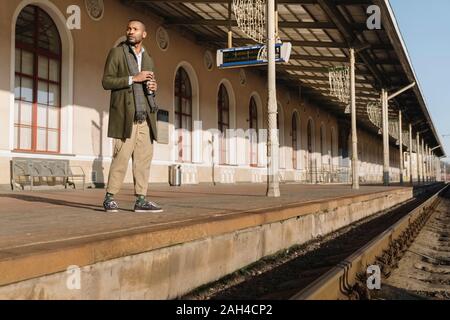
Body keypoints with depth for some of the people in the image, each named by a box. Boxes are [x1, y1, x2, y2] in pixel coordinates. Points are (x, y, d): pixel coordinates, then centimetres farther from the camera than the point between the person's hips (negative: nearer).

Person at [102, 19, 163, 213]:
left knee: (144, 156, 0)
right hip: (125, 113, -5)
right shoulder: (116, 53, 4)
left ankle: (141, 200, 4)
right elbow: (106, 82, -5)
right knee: (122, 156, -9)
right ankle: (110, 198, 1)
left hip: (145, 115, 5)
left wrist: (152, 88, 1)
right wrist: (133, 78, -14)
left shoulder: (148, 59, 20)